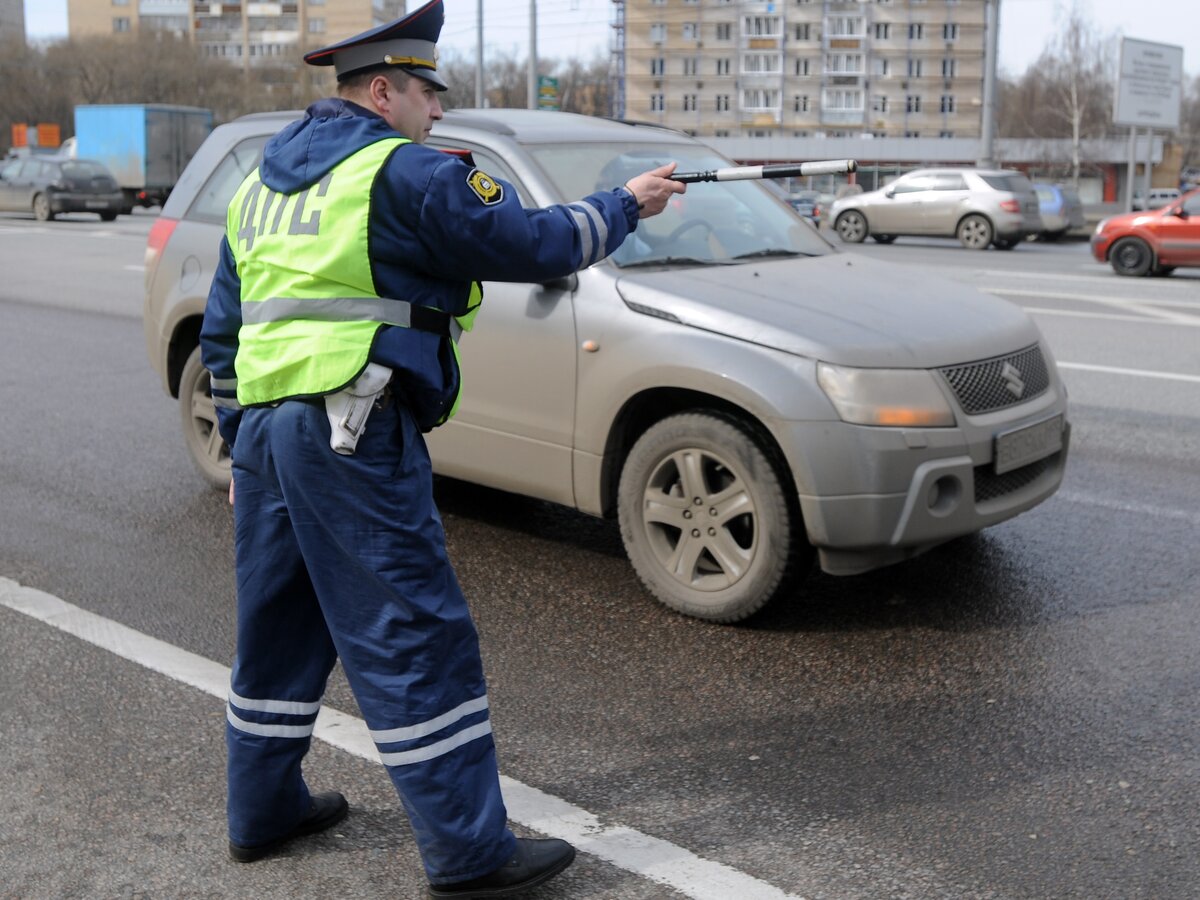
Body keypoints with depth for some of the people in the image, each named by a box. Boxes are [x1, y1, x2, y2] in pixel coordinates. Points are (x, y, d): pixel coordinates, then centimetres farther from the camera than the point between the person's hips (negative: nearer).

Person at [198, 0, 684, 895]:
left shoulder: (262, 182, 19)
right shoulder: (403, 173, -7)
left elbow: (221, 329, 21)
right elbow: (535, 245, -6)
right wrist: (626, 204, 10)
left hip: (265, 427, 9)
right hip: (353, 434, -9)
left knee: (279, 626, 19)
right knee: (416, 641, -4)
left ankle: (263, 809, 31)